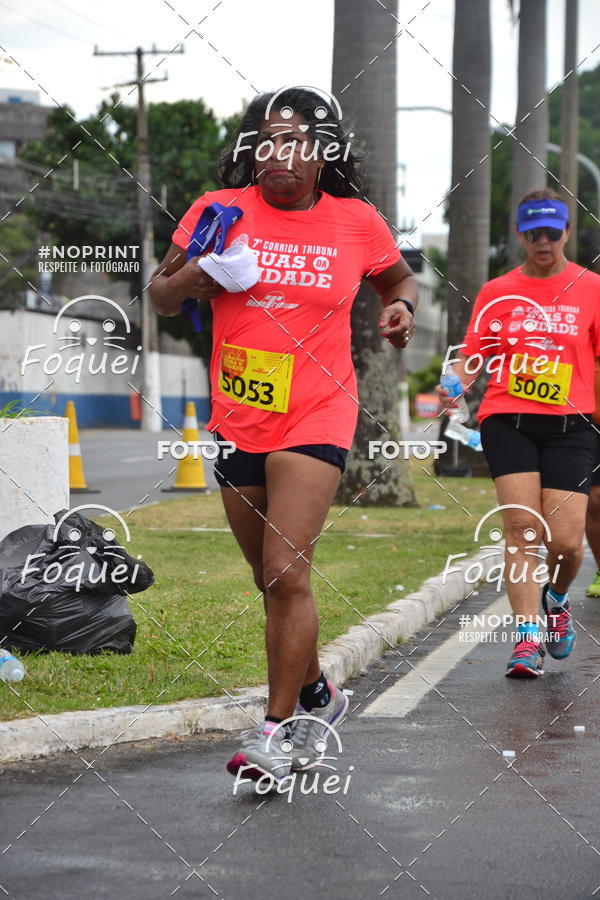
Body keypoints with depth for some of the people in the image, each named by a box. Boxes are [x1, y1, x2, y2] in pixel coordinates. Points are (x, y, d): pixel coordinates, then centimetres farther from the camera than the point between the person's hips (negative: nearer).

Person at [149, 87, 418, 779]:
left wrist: (401, 307, -3)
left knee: (286, 573, -16)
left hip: (317, 417, -3)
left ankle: (276, 729, -7)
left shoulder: (357, 223, -1)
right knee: (273, 580, 15)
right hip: (236, 420, 3)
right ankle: (315, 696, 36)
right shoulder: (218, 210, 0)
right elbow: (160, 295, 7)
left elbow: (398, 277, 19)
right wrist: (190, 279, -14)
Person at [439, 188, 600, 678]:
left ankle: (556, 600, 26)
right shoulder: (497, 292, 10)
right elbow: (475, 355, 11)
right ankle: (528, 636, -7)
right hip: (508, 419, 1)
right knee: (522, 526, -12)